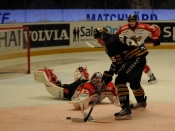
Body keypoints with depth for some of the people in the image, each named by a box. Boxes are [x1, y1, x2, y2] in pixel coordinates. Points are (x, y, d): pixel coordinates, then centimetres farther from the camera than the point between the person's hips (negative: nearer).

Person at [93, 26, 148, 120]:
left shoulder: (111, 42, -14)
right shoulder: (114, 38, 17)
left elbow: (117, 62, -15)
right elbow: (118, 60, 19)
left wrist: (108, 74, -6)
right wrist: (108, 74, 16)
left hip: (136, 59, -11)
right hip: (140, 59, 11)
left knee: (120, 80, -20)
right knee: (134, 82, 32)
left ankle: (126, 109, -27)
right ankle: (141, 101, 61)